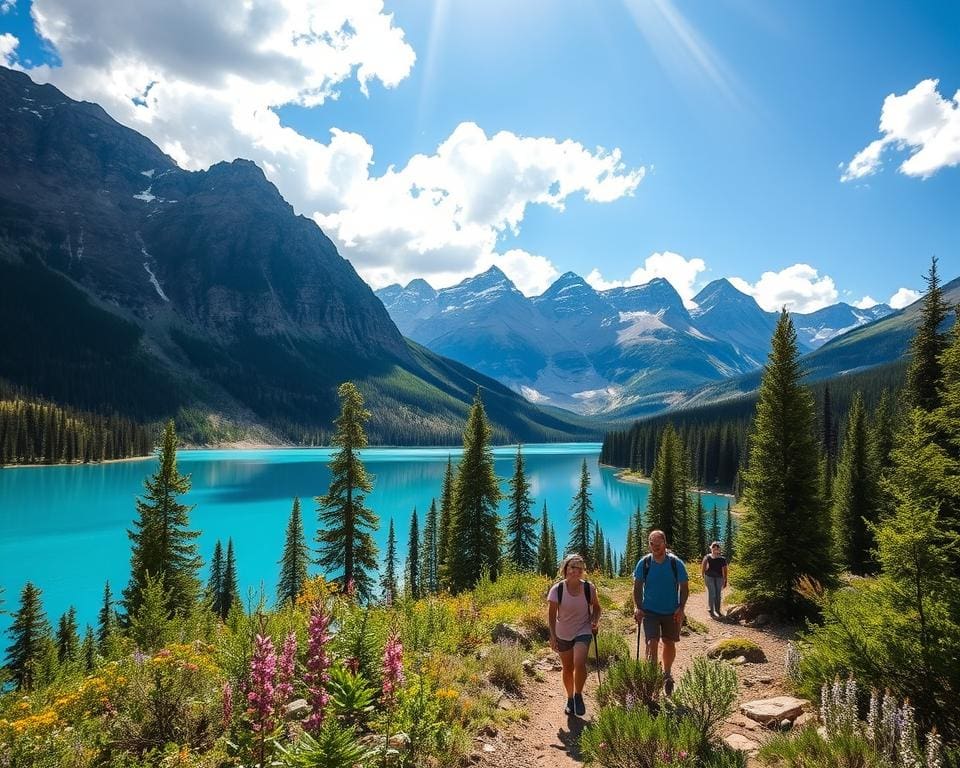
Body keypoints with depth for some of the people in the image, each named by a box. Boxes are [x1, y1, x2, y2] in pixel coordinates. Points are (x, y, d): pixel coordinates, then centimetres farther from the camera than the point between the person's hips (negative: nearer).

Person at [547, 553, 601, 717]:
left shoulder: (589, 588, -12)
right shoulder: (557, 589, -16)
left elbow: (596, 607, 5)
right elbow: (551, 614, -10)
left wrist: (594, 621, -13)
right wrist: (552, 636, -15)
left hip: (583, 631, -1)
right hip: (563, 634, 1)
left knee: (579, 663, -22)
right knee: (568, 668, 13)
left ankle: (578, 695, 3)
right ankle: (570, 698, 38)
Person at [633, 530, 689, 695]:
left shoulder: (676, 563, -10)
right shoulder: (644, 563, -9)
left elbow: (684, 587, -4)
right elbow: (637, 587, -3)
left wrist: (681, 608, -15)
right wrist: (637, 607, -14)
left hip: (671, 612, 1)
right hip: (650, 611, -1)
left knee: (669, 644, 14)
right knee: (652, 643, -14)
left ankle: (667, 674, 38)